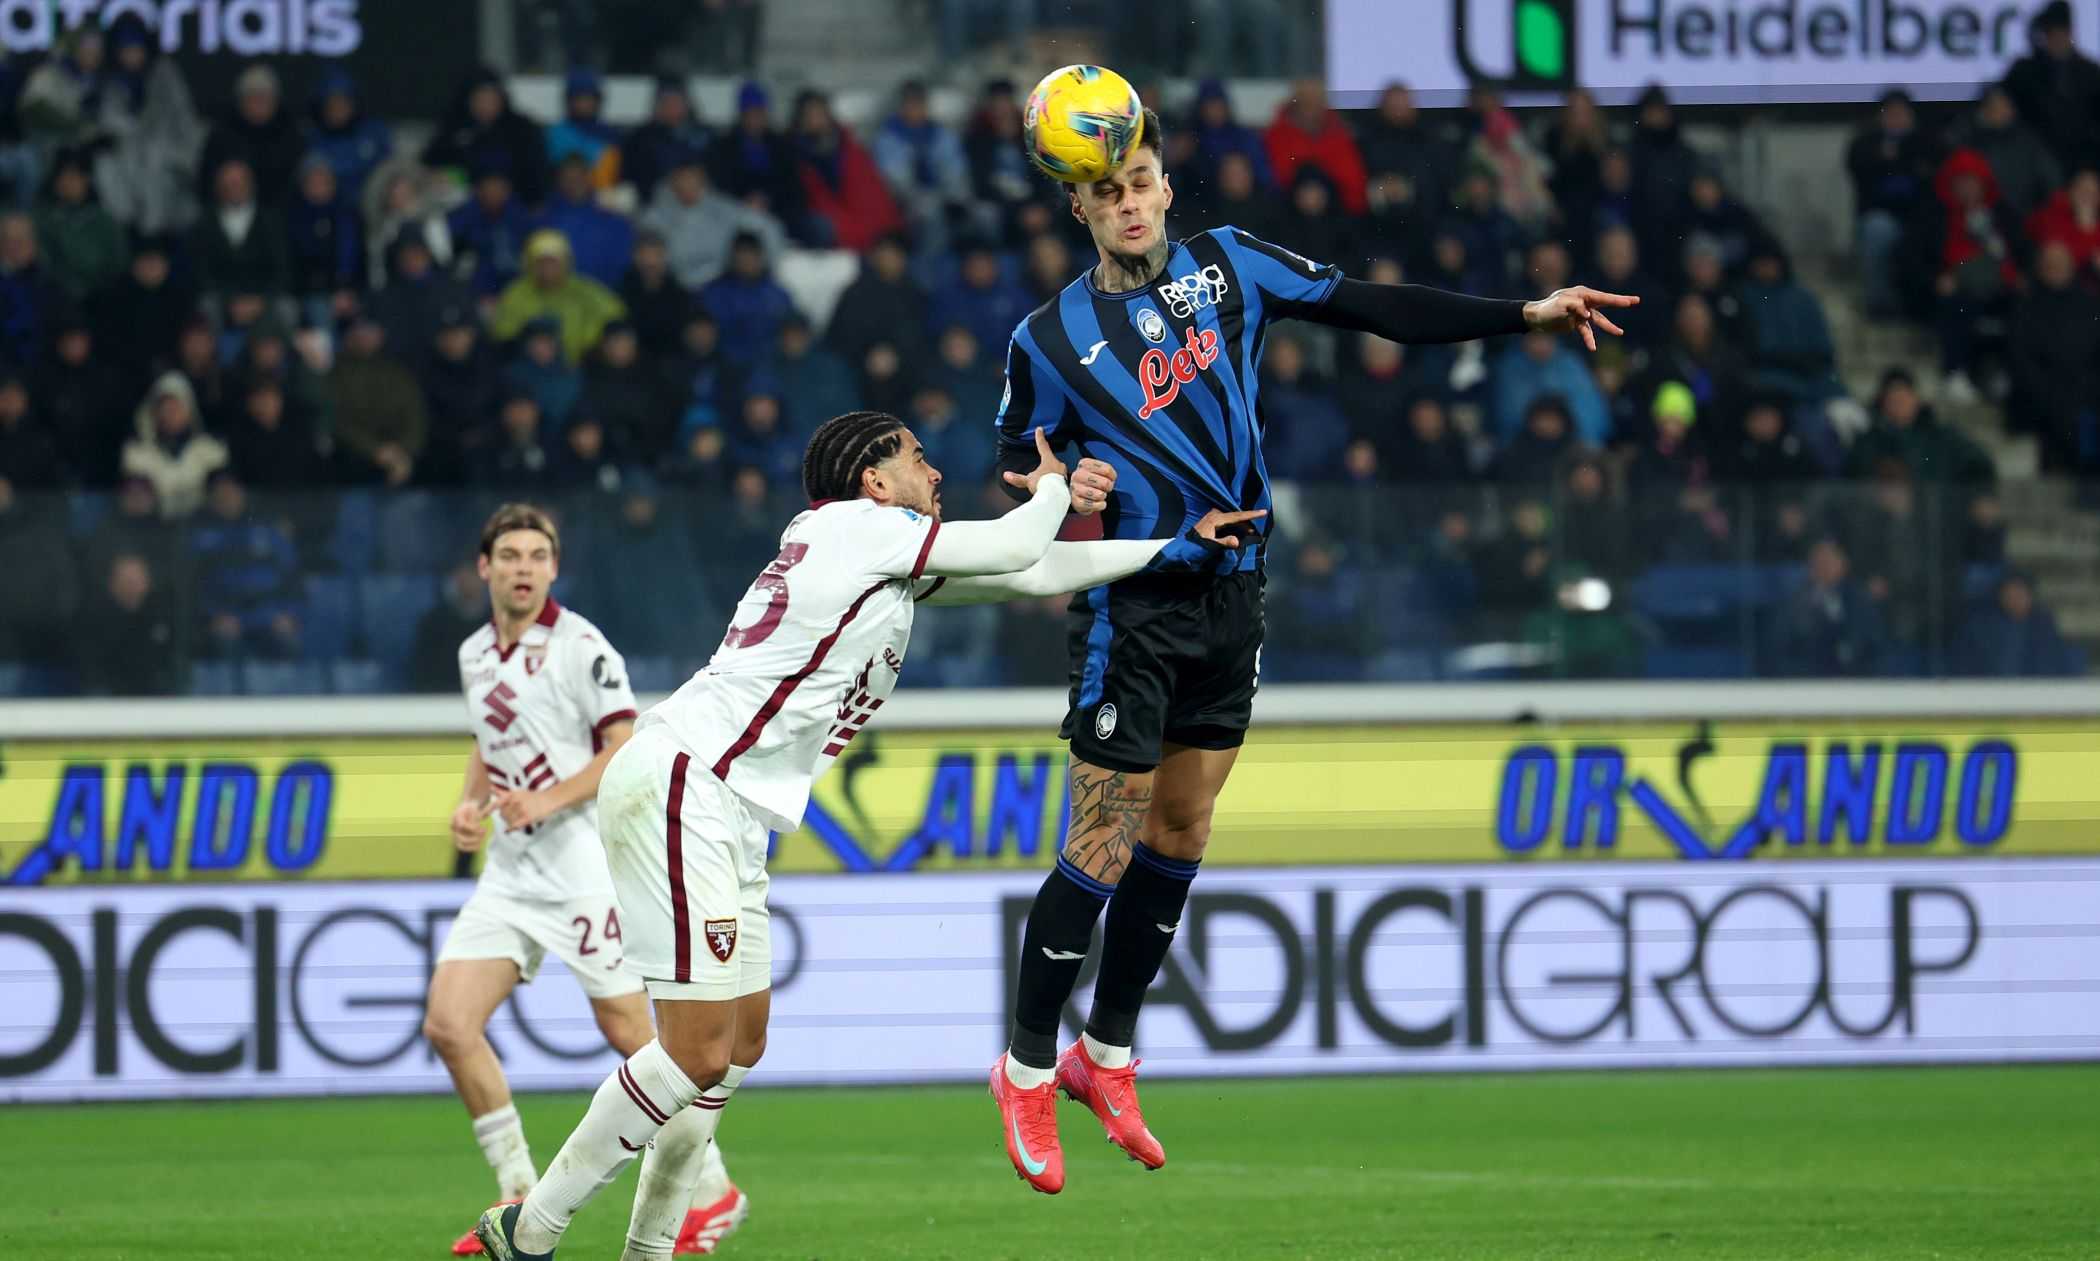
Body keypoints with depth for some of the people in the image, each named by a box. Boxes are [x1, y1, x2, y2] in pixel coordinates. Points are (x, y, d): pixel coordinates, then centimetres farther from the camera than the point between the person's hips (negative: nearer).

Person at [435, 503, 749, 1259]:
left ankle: (712, 1189, 13)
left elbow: (628, 749, -14)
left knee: (628, 1033, -4)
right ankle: (520, 1198, 4)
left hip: (583, 869, -7)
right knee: (448, 1026, -6)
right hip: (509, 874, 7)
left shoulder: (579, 647, -9)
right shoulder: (475, 655, 13)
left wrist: (549, 800, -23)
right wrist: (472, 805, 9)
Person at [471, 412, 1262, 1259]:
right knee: (699, 1051, -14)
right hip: (678, 787, -10)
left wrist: (1178, 551, 29)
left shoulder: (893, 563, 20)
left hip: (725, 819, 10)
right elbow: (1018, 548, -1)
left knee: (742, 1040, 13)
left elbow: (1034, 576, 26)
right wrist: (1053, 488, 20)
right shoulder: (855, 525, -6)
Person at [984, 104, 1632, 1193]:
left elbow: (1372, 308, 3)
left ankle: (1107, 1057, 23)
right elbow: (1016, 480, 1)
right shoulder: (1048, 342, -8)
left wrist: (1527, 315, -2)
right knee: (1105, 849, -8)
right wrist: (1064, 499, -22)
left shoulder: (1225, 266, 2)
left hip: (1231, 600, 5)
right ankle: (1027, 1069, 5)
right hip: (1133, 608, -5)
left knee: (1179, 839, 10)